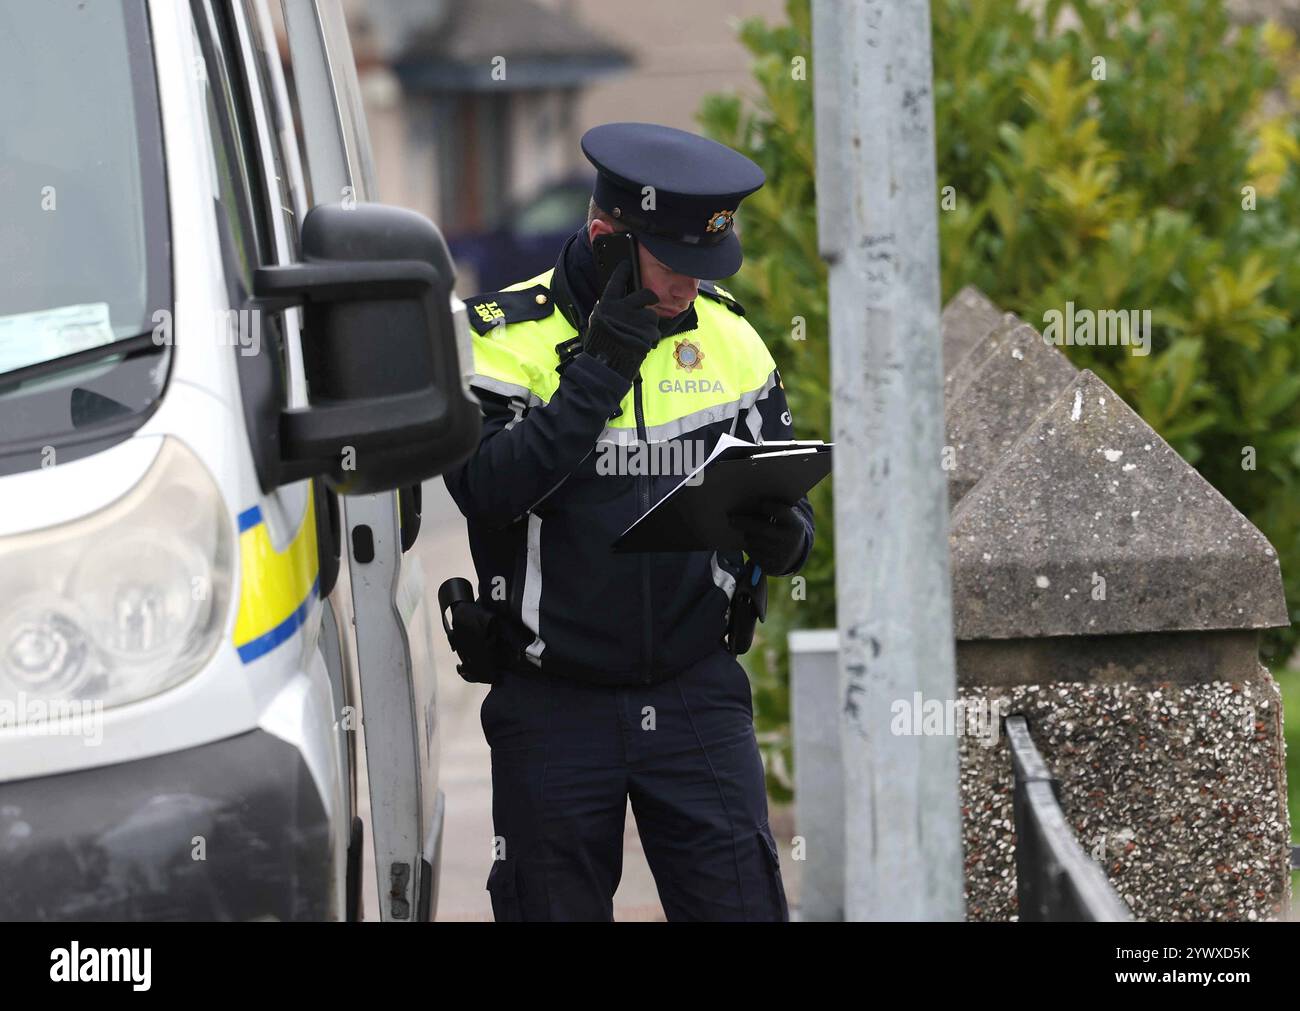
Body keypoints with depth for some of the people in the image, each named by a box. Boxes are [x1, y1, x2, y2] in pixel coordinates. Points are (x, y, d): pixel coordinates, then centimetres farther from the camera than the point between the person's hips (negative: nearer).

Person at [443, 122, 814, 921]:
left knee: (741, 904, -4)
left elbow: (788, 510, 11)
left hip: (698, 697, 2)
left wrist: (781, 535, -13)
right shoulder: (511, 334, -7)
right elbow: (486, 489, -22)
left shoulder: (730, 338, 6)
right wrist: (597, 371, -22)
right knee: (556, 910, 5)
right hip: (552, 702, -2)